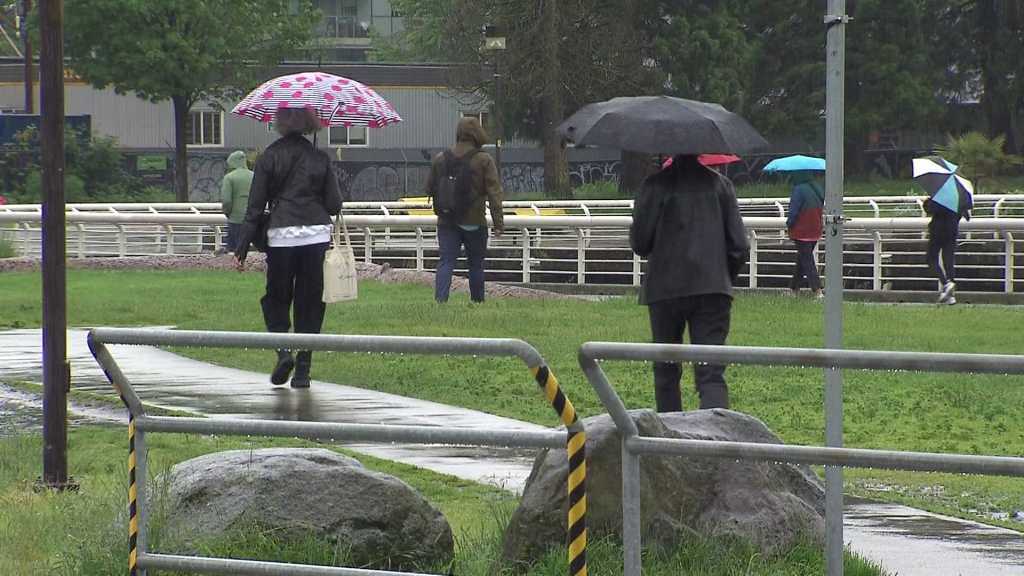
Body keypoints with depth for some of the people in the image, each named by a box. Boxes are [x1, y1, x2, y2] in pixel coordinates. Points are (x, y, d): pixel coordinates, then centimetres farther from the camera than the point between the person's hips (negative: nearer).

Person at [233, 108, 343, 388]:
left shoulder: (269, 157, -2)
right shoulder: (320, 157, 1)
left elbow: (255, 207, -2)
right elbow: (334, 205, 2)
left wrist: (242, 249, 2)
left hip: (282, 236, -1)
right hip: (316, 236, 1)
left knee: (276, 299, 14)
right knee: (310, 302, 9)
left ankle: (283, 351, -8)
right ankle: (303, 369, 6)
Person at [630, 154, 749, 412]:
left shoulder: (656, 185, -4)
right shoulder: (720, 184, 4)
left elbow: (639, 243, -4)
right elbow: (739, 246, 5)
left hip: (665, 290, -1)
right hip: (712, 289, 1)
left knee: (666, 371, 14)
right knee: (711, 373, -6)